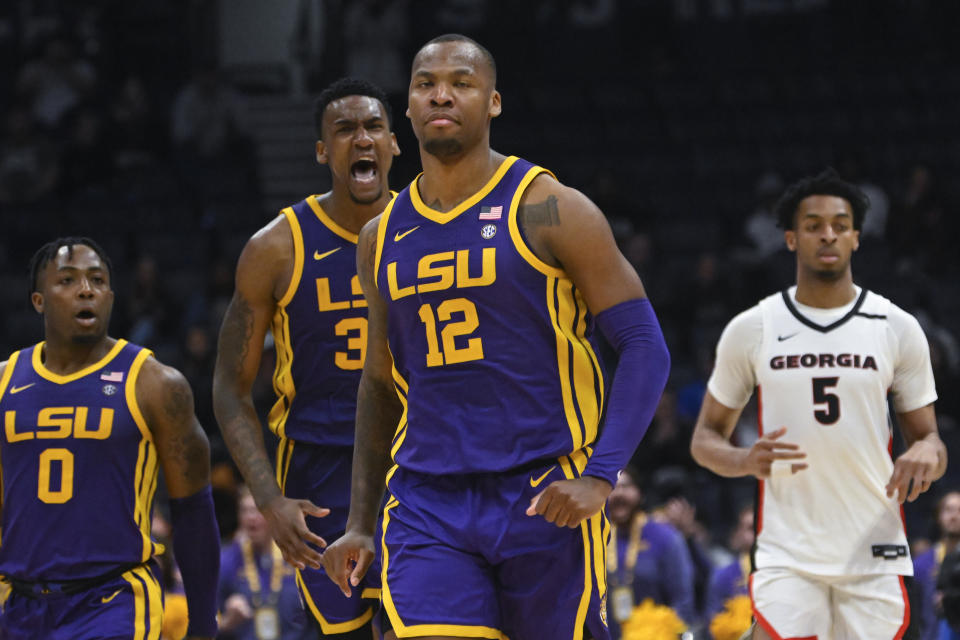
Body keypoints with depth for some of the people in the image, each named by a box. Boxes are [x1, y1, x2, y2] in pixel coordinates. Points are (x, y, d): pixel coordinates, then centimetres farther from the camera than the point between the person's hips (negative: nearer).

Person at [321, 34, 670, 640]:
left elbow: (646, 347, -7)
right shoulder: (383, 238, 13)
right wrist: (360, 523, 19)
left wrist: (599, 476, -19)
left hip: (544, 499, -3)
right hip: (428, 505, 3)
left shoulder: (550, 212, -4)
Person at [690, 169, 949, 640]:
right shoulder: (751, 331, 4)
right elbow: (705, 439, 11)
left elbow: (927, 437, 10)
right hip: (787, 558, -1)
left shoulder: (897, 329, 5)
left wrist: (927, 452, -16)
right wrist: (744, 461, -13)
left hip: (874, 554, 1)